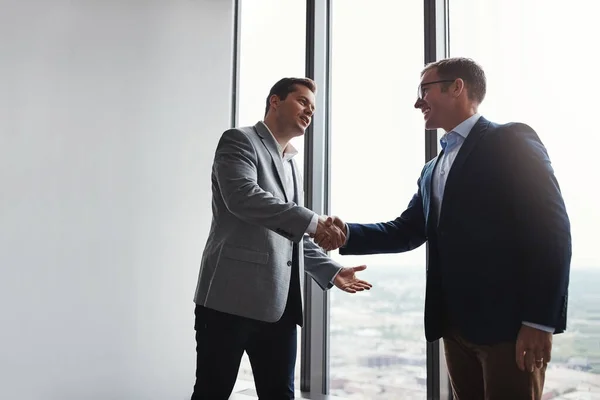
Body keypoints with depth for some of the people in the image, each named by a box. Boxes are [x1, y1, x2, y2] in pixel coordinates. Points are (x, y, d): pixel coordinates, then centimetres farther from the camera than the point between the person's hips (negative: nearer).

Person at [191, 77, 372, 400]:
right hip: (234, 296, -7)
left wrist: (331, 271, 14)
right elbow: (242, 195, -19)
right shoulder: (239, 140, 1)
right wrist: (311, 221, -22)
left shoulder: (291, 164, 24)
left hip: (279, 305, 8)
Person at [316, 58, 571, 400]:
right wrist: (348, 234, 0)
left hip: (508, 322, -7)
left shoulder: (512, 141, -5)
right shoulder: (433, 170, 19)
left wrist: (539, 320, -17)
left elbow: (550, 229, -12)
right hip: (455, 325, 7)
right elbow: (407, 230, 17)